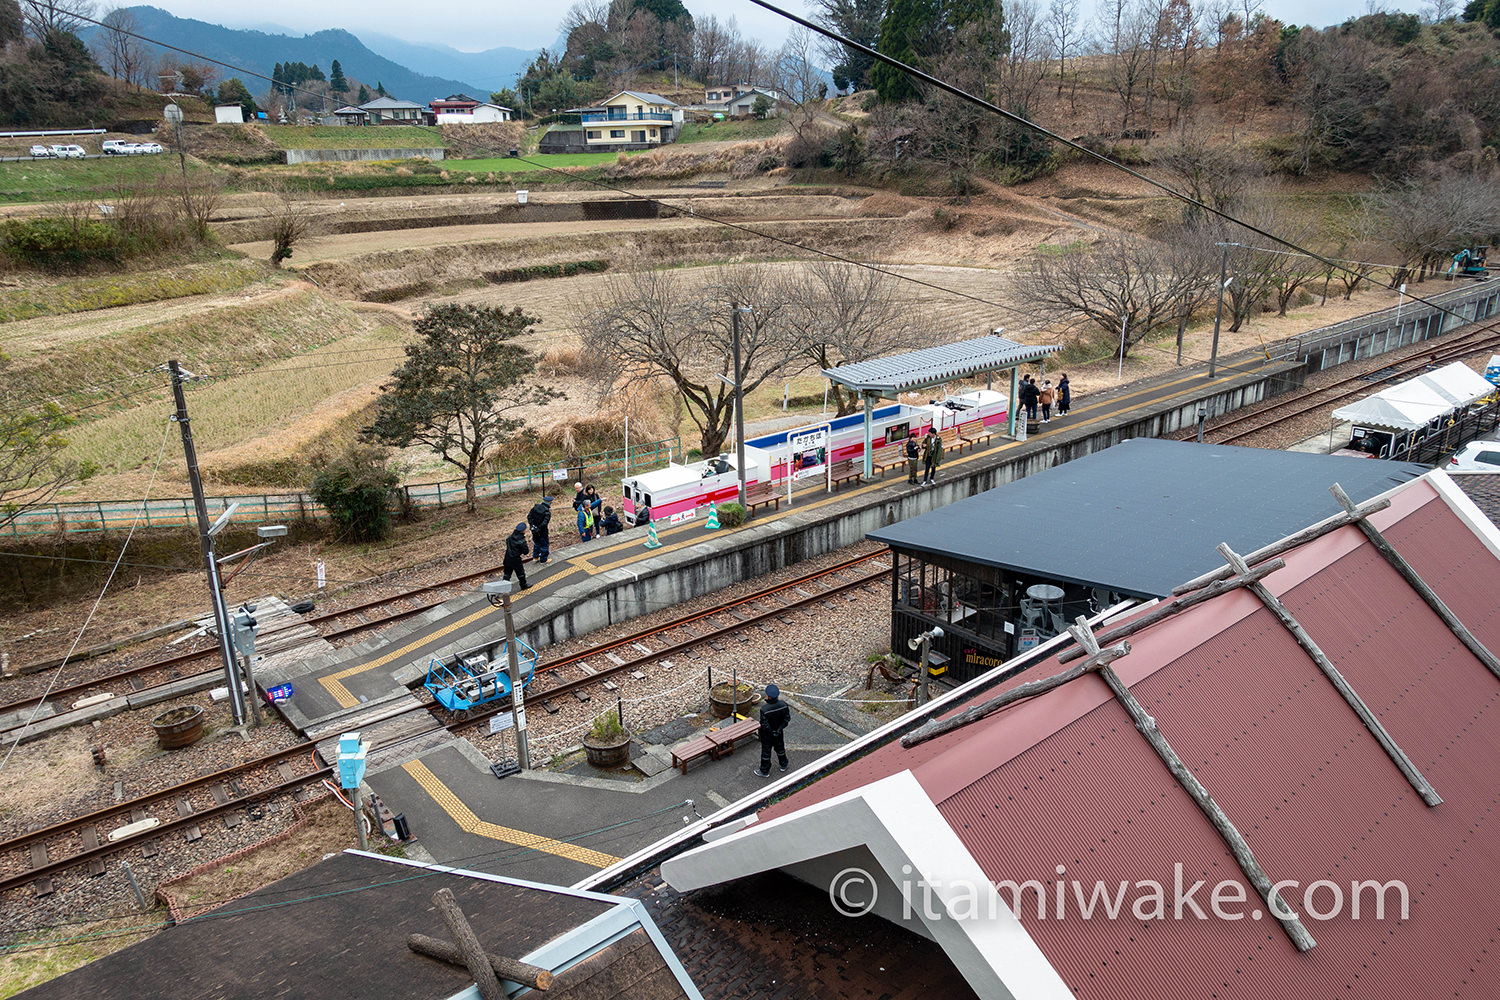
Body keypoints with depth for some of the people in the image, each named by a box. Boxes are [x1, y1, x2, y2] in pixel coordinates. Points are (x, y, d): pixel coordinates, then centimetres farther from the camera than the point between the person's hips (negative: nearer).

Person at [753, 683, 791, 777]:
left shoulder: (764, 709, -35)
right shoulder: (783, 705, -21)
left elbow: (764, 725, -27)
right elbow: (787, 718, -9)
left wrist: (772, 732, -10)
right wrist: (779, 728, -4)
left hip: (767, 735, -4)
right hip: (779, 733, 4)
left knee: (766, 751, 17)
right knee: (780, 747, 29)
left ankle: (765, 771, 36)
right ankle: (784, 764, 51)